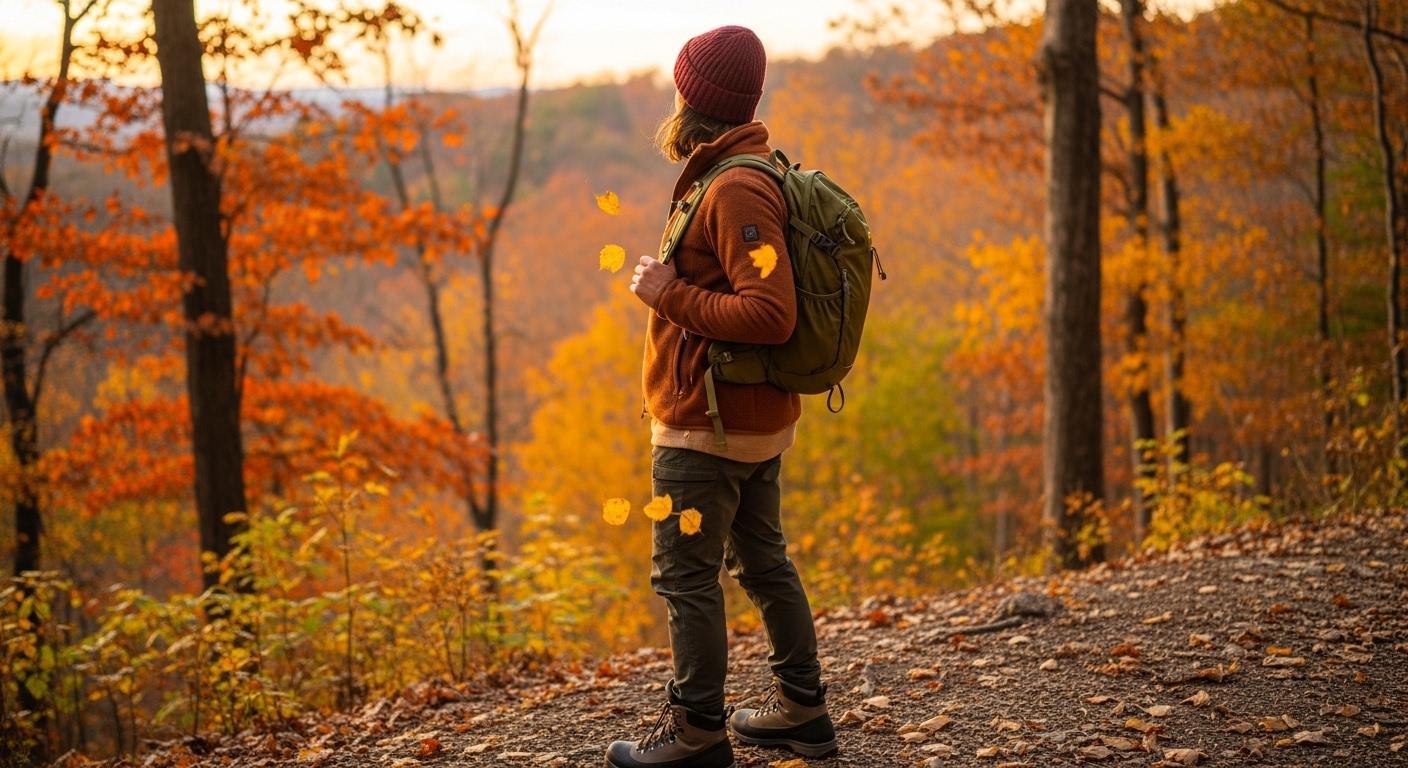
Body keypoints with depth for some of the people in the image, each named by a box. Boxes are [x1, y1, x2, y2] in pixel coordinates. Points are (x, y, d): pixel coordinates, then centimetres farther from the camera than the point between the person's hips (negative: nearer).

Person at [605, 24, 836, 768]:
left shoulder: (737, 190, -20)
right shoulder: (742, 174, 11)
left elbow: (770, 314, -27)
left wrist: (669, 295, -20)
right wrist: (674, 284, 9)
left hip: (706, 427, -10)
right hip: (759, 415, 10)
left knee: (685, 575, 0)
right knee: (762, 560, 18)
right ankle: (801, 708, 28)